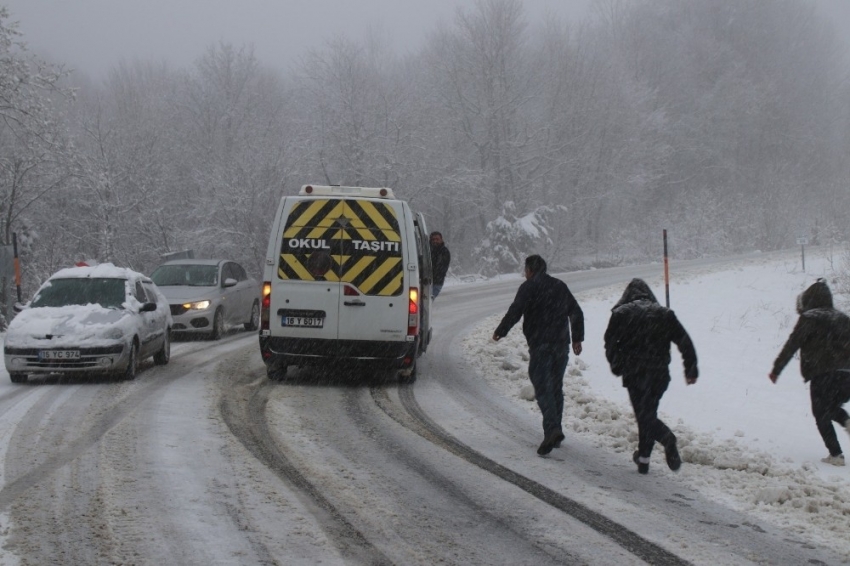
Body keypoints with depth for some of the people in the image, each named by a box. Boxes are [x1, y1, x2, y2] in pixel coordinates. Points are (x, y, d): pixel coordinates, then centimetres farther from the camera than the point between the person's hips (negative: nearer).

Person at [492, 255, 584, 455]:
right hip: (561, 344, 6)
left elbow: (515, 312, -12)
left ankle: (552, 429, -27)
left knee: (542, 387, -10)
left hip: (540, 344, -6)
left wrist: (500, 331, 0)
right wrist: (577, 339, 25)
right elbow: (577, 313, 20)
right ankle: (556, 431, 18)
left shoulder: (529, 287, -3)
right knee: (556, 387, 16)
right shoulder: (560, 286, 18)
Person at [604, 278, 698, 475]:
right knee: (648, 412, 17)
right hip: (659, 374, 3)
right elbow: (684, 341, 3)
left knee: (644, 415, -2)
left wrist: (616, 366, 15)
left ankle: (667, 438, -31)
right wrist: (691, 369, 6)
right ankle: (643, 458, 19)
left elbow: (610, 342, 1)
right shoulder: (665, 314, 7)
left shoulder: (621, 314, 2)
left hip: (634, 373, -3)